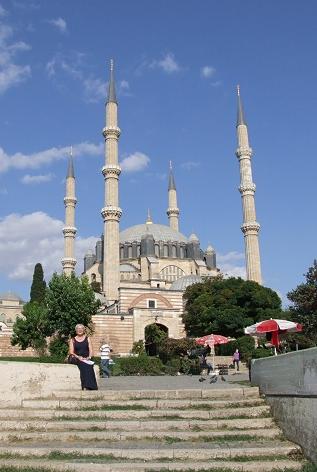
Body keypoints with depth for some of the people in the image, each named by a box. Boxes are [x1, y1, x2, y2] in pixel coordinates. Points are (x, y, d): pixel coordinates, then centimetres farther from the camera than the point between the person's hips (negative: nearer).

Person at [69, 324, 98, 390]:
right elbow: (71, 352, 6)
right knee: (83, 365, -35)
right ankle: (86, 386, -43)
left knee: (89, 366, -34)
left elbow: (90, 350, 10)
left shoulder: (87, 339, 17)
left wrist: (89, 357, -9)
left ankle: (86, 386, -42)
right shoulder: (73, 340, 14)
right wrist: (78, 357, -12)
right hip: (77, 359, -1)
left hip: (86, 359, 1)